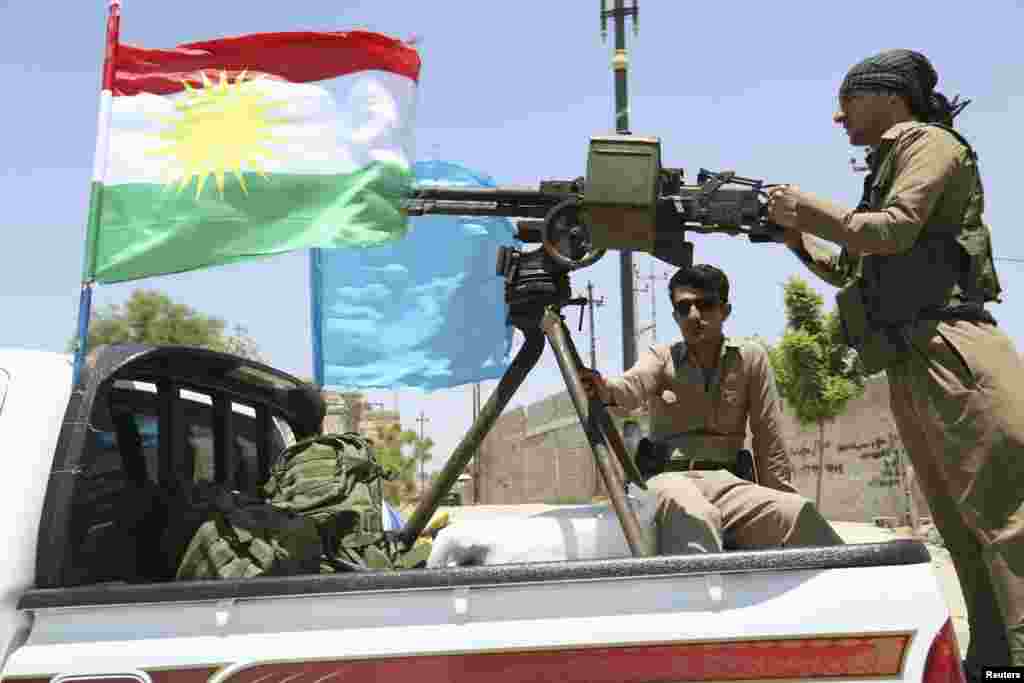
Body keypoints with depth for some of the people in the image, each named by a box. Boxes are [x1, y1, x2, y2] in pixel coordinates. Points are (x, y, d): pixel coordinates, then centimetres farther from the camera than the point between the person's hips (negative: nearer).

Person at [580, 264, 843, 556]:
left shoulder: (751, 358, 8)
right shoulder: (661, 357, 7)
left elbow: (769, 439, 4)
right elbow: (633, 386, -17)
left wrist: (780, 496, -1)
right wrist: (606, 390, -40)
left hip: (725, 481, 1)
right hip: (669, 478, -1)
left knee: (797, 513, -28)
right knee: (693, 515, -38)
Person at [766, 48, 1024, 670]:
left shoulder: (929, 142, 3)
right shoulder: (892, 169, 28)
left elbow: (893, 232, -14)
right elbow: (851, 272, 30)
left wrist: (808, 207, -3)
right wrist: (793, 234, 21)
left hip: (951, 352, -9)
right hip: (910, 368, 9)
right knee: (965, 531, 8)